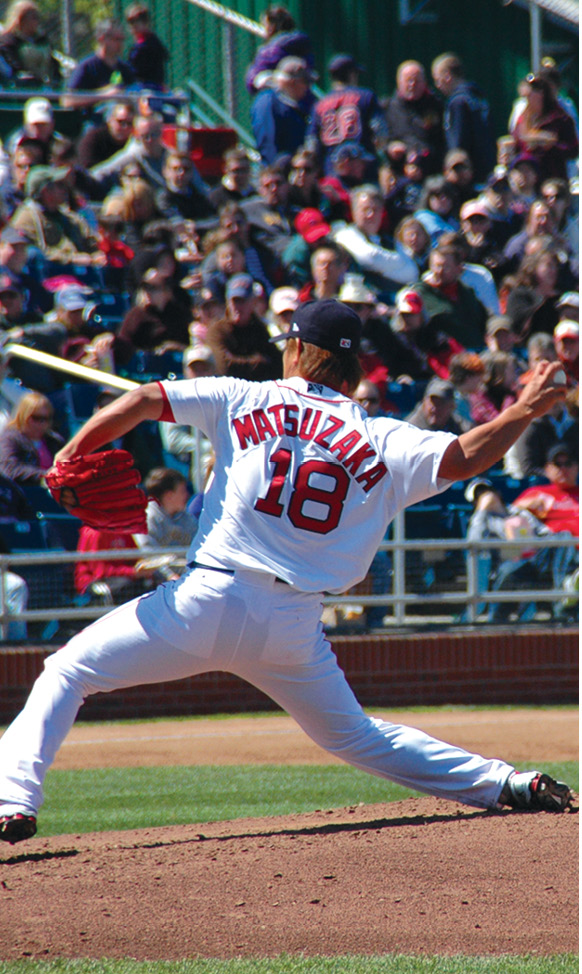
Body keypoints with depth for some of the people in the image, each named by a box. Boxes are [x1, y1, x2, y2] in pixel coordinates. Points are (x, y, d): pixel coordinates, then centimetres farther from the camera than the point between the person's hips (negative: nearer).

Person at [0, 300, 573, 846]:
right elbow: (462, 458, 0)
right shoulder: (379, 443, 7)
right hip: (294, 627, 3)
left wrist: (71, 456, 3)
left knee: (67, 672, 7)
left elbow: (144, 401, 0)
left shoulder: (246, 401, 6)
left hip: (208, 600, -3)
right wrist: (523, 411, 14)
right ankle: (502, 783, 15)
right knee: (354, 736, 23)